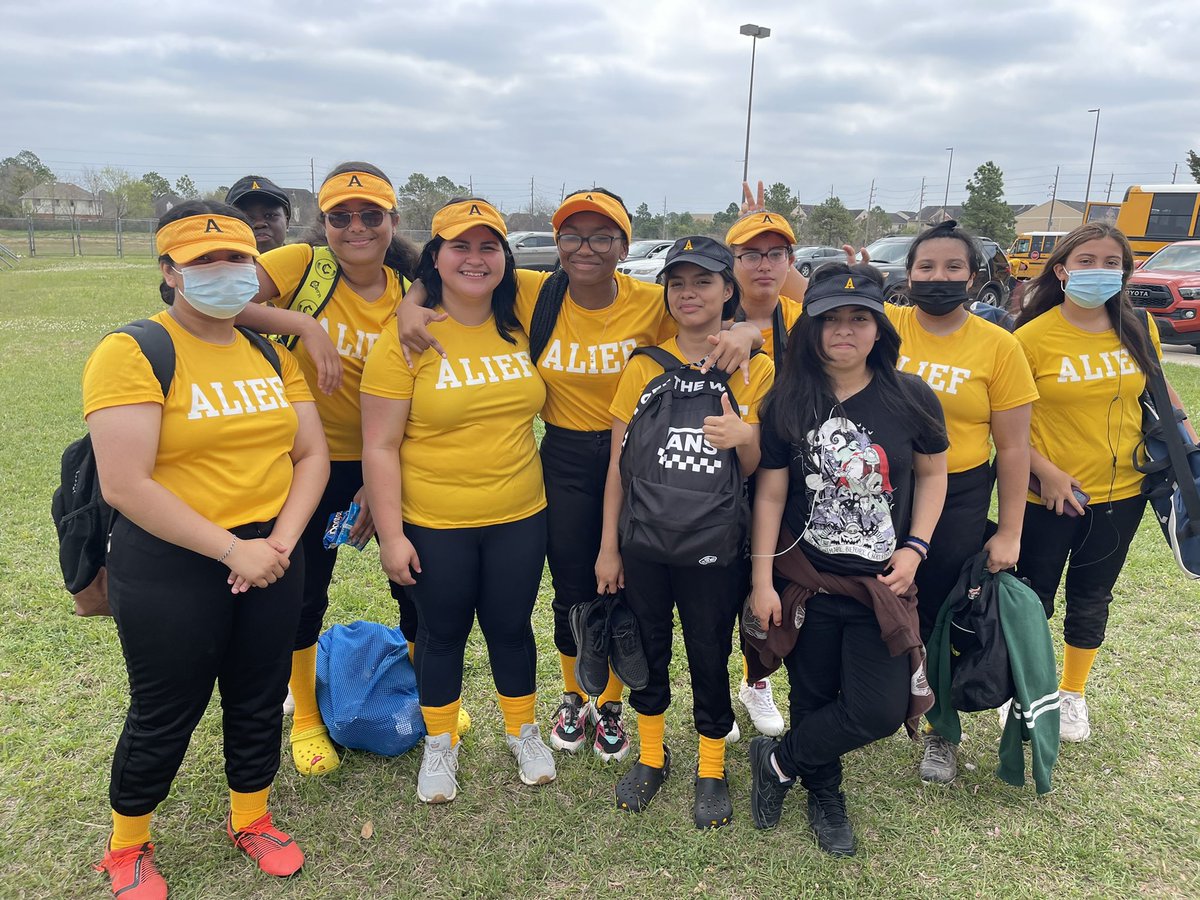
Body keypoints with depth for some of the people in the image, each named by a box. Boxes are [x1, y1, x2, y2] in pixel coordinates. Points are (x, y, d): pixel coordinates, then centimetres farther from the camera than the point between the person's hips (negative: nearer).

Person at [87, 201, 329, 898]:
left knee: (260, 697, 17)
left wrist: (283, 540, -11)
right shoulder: (133, 352, -12)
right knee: (166, 714, 11)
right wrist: (231, 550, -21)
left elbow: (311, 454, 4)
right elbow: (125, 484, -20)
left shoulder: (271, 353, 6)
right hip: (171, 564, -5)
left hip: (271, 551, 5)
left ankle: (251, 819, 42)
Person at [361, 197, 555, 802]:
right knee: (442, 633, 15)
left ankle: (523, 730, 42)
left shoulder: (520, 328, 0)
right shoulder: (406, 339, -12)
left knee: (510, 626, 18)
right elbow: (379, 447, -11)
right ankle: (440, 743, 39)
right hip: (433, 525, -3)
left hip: (519, 516, 3)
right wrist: (391, 535, -13)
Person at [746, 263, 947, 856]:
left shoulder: (911, 398, -5)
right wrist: (761, 581, -5)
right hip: (805, 581, 0)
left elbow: (932, 474, 7)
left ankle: (778, 762, 22)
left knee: (880, 710, -3)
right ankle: (825, 797, 40)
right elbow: (769, 495, -3)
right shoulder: (787, 402, -6)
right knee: (813, 700, 12)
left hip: (882, 585, 1)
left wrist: (915, 547, -5)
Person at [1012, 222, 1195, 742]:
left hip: (1121, 492, 4)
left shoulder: (1139, 328, -1)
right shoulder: (1033, 336, -14)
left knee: (1091, 597, 18)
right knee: (1034, 597, 11)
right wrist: (1046, 473, -21)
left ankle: (1073, 694, 39)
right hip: (1049, 496, -4)